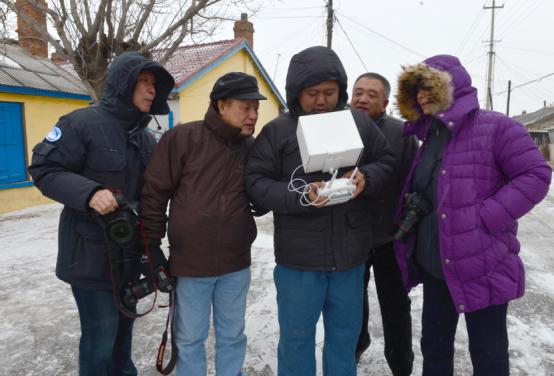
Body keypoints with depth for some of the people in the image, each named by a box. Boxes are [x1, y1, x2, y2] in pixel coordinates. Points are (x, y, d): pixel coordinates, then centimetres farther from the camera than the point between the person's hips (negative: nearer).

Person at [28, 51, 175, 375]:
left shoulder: (147, 138, 10)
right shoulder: (82, 123, -12)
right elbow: (44, 169, -12)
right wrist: (88, 192, -29)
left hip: (131, 253, 7)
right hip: (92, 254, -7)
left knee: (124, 323, 21)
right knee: (101, 335, 1)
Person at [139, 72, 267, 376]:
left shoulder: (253, 147, 0)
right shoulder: (182, 138, -11)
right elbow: (154, 192, -6)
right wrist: (153, 244, -3)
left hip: (236, 265, 3)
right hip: (189, 263, -3)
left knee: (232, 335, 19)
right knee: (189, 337, 15)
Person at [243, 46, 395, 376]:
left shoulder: (360, 123, 3)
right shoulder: (277, 131, -5)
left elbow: (386, 161, 10)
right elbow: (256, 182, -8)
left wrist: (366, 177, -13)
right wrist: (301, 197, -23)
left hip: (350, 255, 3)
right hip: (298, 258, -2)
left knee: (346, 333, 21)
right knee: (297, 335, 15)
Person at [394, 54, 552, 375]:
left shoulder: (495, 127, -11)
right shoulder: (430, 137, 9)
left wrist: (483, 218, -22)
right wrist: (411, 214, 3)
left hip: (482, 268, -6)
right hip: (434, 267, 6)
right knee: (435, 347, 19)